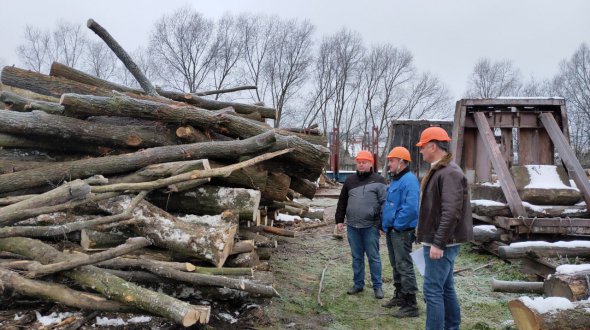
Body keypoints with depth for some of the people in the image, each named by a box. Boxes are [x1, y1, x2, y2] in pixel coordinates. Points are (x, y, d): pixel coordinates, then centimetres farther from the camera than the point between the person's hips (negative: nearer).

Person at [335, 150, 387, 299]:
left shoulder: (378, 180, -3)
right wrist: (339, 220, 12)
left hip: (371, 226, -4)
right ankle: (358, 284, 24)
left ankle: (377, 286, 14)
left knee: (373, 257, 3)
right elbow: (342, 202, 16)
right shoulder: (350, 181, 11)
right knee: (356, 257, 13)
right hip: (352, 226, 5)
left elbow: (384, 203, -7)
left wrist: (383, 223, -12)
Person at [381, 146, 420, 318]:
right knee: (396, 266, 19)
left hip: (402, 232, -10)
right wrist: (386, 224, 15)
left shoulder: (409, 180, -18)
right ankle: (399, 296, 32)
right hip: (391, 231, 10)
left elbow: (410, 208, -28)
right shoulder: (395, 180, 15)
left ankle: (410, 306, 1)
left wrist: (397, 225, -20)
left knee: (404, 267, -5)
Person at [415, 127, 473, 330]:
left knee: (433, 290, -7)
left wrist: (438, 243, -25)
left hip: (442, 243, -10)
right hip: (440, 242, 10)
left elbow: (451, 213, -25)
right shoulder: (438, 170, 15)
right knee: (445, 288, 16)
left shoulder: (450, 173, -17)